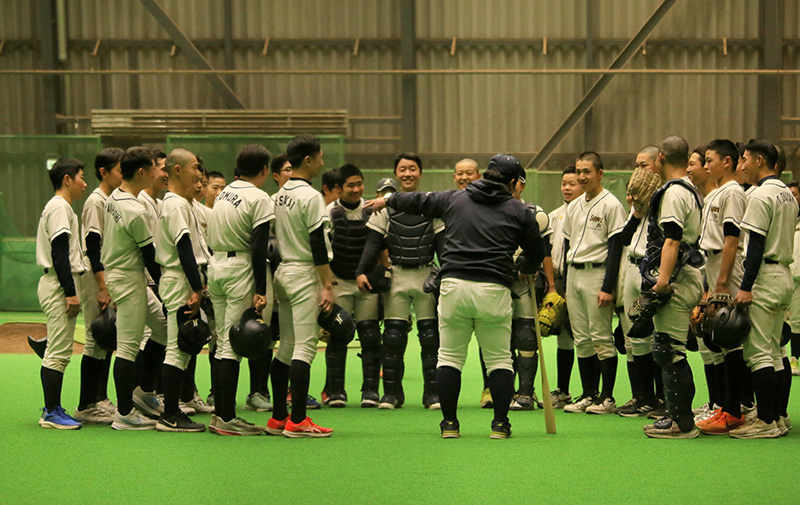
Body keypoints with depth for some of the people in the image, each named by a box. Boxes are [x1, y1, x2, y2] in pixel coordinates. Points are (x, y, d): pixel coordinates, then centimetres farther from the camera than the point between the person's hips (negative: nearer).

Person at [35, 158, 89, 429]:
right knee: (58, 352, -10)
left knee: (58, 352, 13)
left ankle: (52, 409, 17)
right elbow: (59, 254, -19)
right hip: (60, 285, -11)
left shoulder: (60, 208, 21)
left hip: (59, 287, 11)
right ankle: (52, 413, -9)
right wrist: (70, 292, -21)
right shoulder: (60, 207, -12)